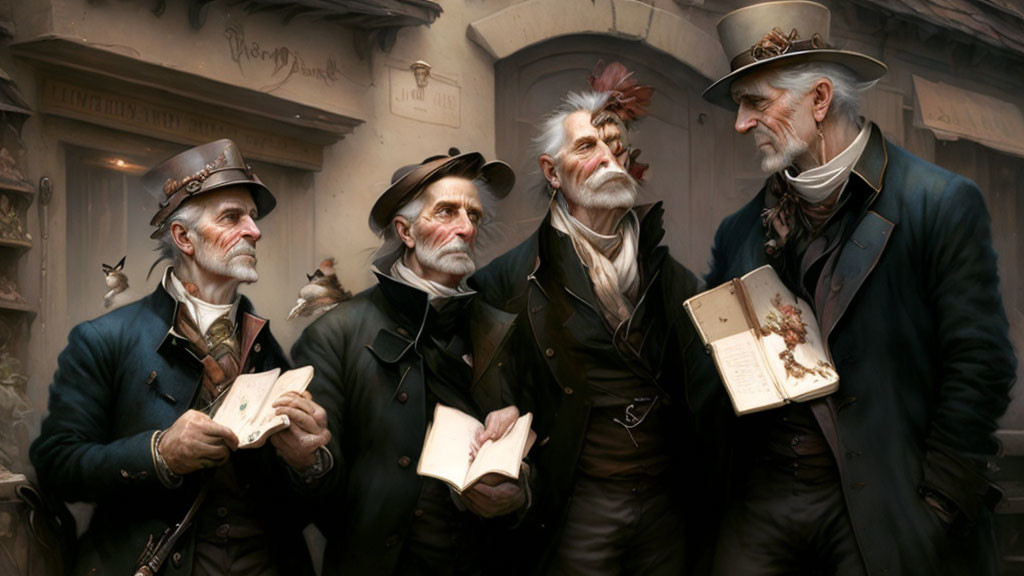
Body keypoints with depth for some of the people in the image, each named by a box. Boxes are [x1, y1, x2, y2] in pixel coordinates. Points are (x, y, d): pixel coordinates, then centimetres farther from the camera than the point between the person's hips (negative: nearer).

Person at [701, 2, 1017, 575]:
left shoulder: (942, 204, -4)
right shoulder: (740, 233, 11)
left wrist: (936, 503, -11)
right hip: (764, 500, 4)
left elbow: (980, 362, -7)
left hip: (884, 513, -4)